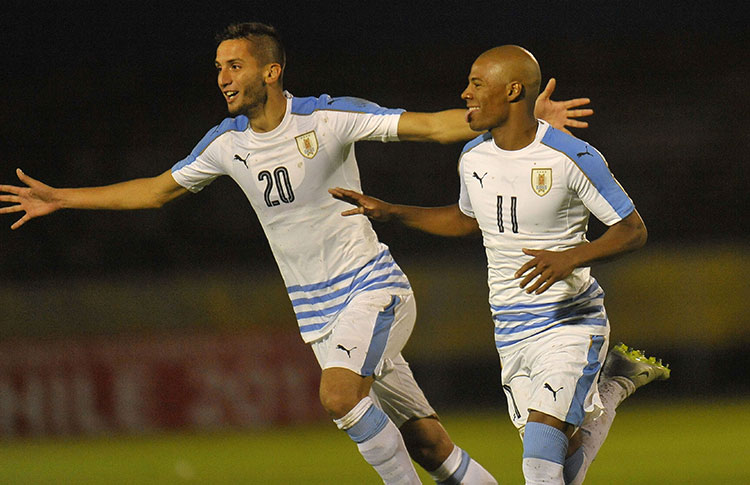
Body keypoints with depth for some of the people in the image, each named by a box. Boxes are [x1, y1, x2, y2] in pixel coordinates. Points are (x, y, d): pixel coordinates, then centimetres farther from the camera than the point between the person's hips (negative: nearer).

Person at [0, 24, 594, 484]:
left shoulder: (328, 118, -11)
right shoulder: (227, 142, 4)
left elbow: (434, 125, -15)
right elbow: (157, 189, 18)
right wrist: (59, 199, 19)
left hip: (371, 285, -5)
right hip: (312, 311, 5)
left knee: (338, 391, -29)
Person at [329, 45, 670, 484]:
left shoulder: (573, 158, -16)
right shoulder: (473, 158, 3)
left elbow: (633, 230, -11)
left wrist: (570, 258, -27)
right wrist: (391, 213, 16)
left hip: (570, 321, -6)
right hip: (511, 332, 6)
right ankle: (613, 384, 33)